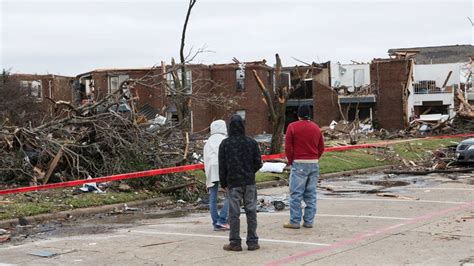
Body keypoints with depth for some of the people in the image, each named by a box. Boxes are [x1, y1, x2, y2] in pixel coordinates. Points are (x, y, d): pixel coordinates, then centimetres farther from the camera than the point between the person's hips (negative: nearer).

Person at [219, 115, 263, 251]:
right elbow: (258, 162, 1)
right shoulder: (251, 142, -1)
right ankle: (252, 242, 9)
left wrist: (223, 183, 7)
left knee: (234, 212, 3)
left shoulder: (225, 144, -4)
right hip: (249, 182, 1)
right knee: (251, 211, 6)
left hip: (233, 183, -1)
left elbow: (222, 165, -2)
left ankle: (235, 242, 6)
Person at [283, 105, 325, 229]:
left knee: (296, 194, -2)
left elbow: (288, 147, -6)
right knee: (311, 194, 8)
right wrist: (314, 159, 15)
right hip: (314, 164, 5)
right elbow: (321, 148, 12)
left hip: (299, 164, -5)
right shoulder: (316, 128, 12)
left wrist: (290, 162, 5)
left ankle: (294, 221, -3)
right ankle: (308, 221, 8)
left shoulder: (292, 127, -3)